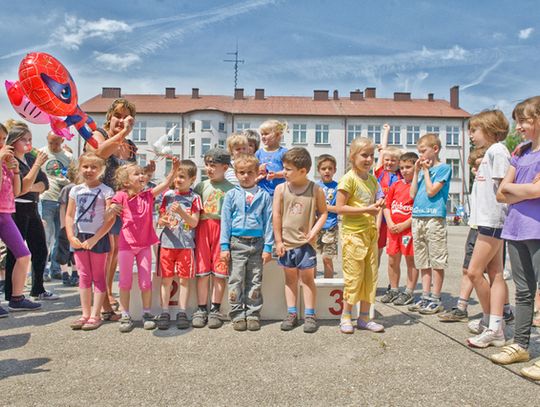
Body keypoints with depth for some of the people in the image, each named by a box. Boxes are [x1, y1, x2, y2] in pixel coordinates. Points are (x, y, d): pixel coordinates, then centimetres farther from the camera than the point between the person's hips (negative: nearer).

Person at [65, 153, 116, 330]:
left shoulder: (106, 191, -8)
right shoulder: (76, 190, 7)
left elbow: (111, 218, -13)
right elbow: (69, 215, 9)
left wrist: (94, 239, -16)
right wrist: (71, 236, -4)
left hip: (98, 238, -5)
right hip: (79, 238, 5)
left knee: (98, 277, 3)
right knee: (83, 277, 11)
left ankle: (95, 315, 10)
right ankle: (85, 314, 20)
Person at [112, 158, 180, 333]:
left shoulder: (148, 195, 3)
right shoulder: (121, 196, -7)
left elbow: (166, 183, -6)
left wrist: (174, 168, -19)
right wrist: (111, 208, -35)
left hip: (145, 244, 3)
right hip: (126, 244, -3)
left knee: (146, 281, 6)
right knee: (125, 281, 4)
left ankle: (147, 313, 19)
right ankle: (125, 315, 16)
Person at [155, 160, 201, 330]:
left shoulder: (194, 198, -1)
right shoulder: (168, 195, 7)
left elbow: (194, 222, -7)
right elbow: (160, 219, 8)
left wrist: (181, 212, -21)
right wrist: (162, 221, -15)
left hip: (186, 244, -2)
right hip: (167, 242, 2)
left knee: (184, 279, 4)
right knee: (166, 278, 5)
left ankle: (182, 312, 13)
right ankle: (164, 312, 13)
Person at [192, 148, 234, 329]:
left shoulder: (231, 189, 4)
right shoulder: (201, 186, 13)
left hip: (222, 228, -2)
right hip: (203, 228, 2)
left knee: (219, 271, 0)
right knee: (202, 270, 2)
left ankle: (215, 310, 11)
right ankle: (201, 309, 11)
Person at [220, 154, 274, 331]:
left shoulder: (264, 196, 4)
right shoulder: (231, 195, 4)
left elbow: (268, 222, 4)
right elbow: (225, 221, 4)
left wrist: (268, 247, -2)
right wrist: (224, 246, -2)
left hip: (257, 243, 1)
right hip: (236, 243, 0)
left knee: (255, 282, 8)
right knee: (236, 281, 3)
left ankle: (253, 314, 18)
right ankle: (238, 315, 14)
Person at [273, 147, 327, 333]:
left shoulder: (316, 190, -6)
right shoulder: (281, 189, -3)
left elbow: (323, 213, 3)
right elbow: (276, 216, -1)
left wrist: (314, 230, -11)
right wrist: (278, 241, -3)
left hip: (306, 243, -2)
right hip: (287, 243, 2)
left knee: (308, 278, 7)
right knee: (290, 278, 13)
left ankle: (310, 315, 17)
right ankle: (291, 314, 22)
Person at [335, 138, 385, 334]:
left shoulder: (372, 179, 12)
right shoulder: (348, 179, -11)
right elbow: (339, 207, -16)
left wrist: (377, 206, 2)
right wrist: (366, 209, -20)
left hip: (370, 232, 8)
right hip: (353, 233, -7)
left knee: (370, 275, 9)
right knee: (354, 276, -2)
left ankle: (364, 317, 21)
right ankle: (345, 317, 13)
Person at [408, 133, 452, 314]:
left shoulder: (443, 168, -2)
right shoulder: (422, 169, 17)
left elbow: (431, 191, -13)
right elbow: (413, 194, 10)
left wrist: (426, 170, -4)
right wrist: (416, 171, 7)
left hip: (435, 218, -7)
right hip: (417, 217, 7)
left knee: (436, 260, -1)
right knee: (422, 261, 10)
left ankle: (436, 299, 5)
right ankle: (425, 296, 17)